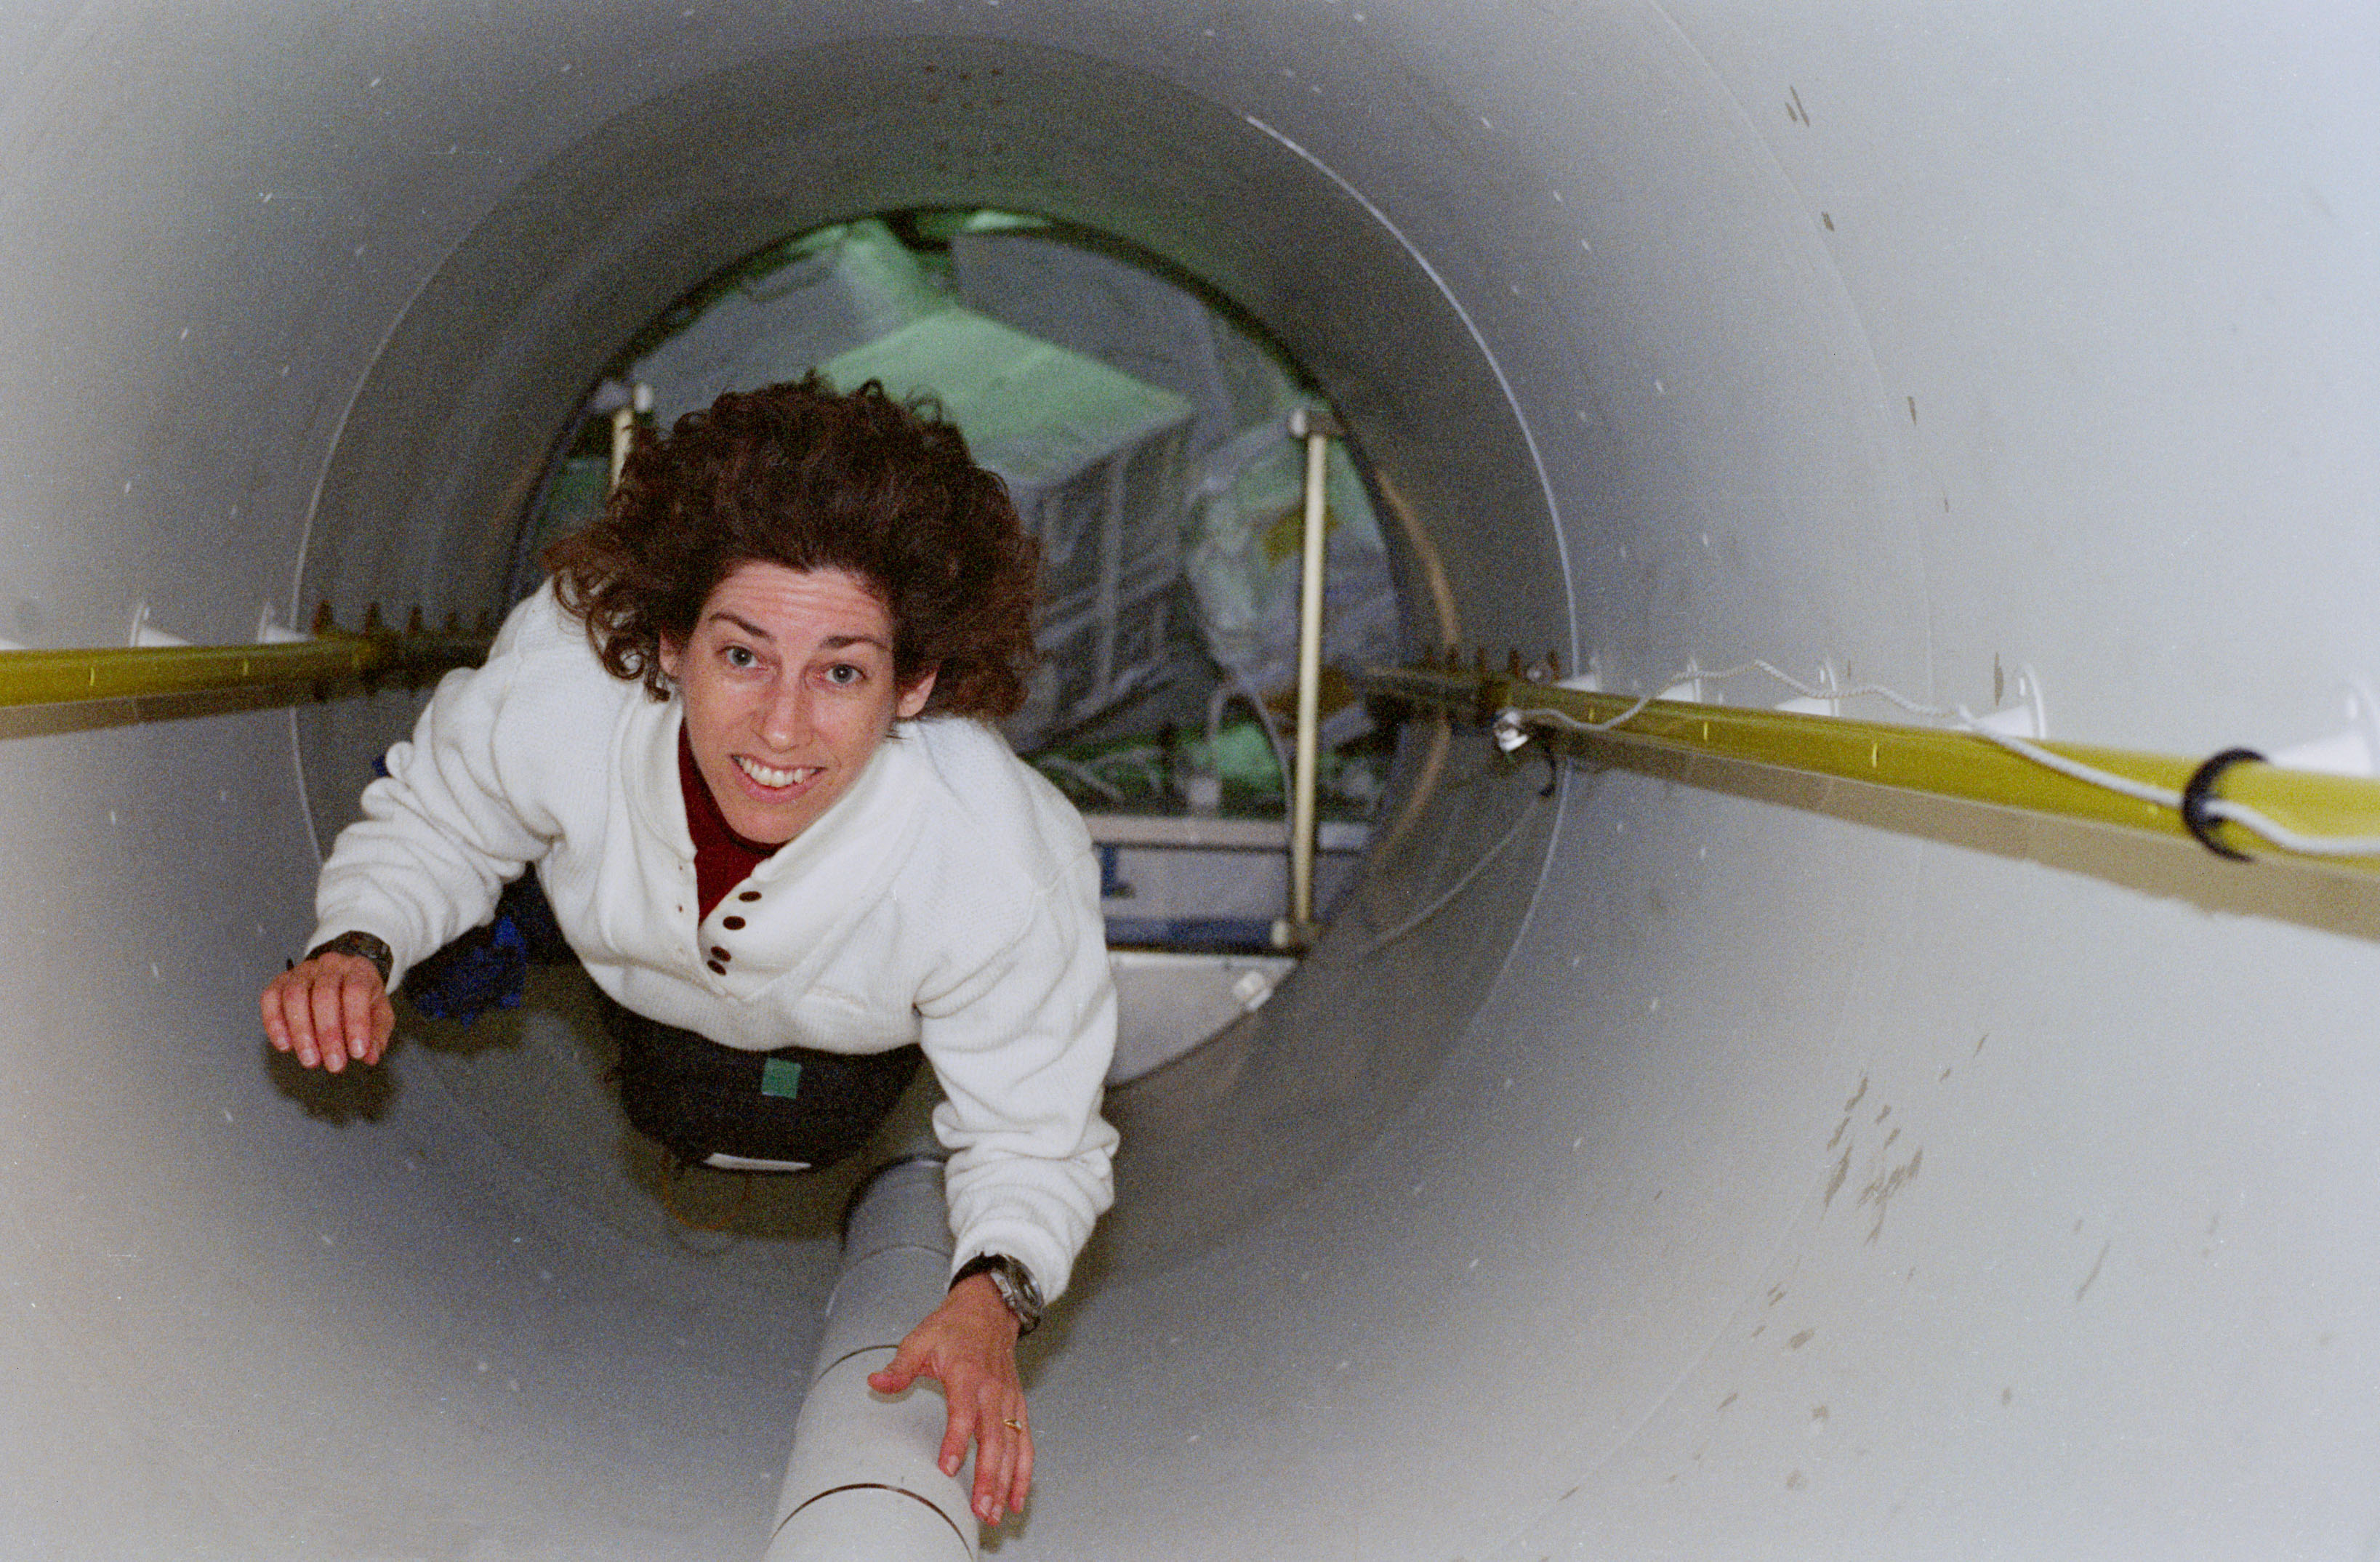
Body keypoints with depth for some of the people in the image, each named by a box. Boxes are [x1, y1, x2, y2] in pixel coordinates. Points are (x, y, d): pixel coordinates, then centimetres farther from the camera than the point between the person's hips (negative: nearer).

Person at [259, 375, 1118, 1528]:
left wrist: (991, 1297, -54)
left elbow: (1034, 1137, -33)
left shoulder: (1007, 874, -48)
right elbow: (434, 824, -18)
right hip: (639, 966, 2)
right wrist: (359, 944, -39)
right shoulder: (554, 682, -43)